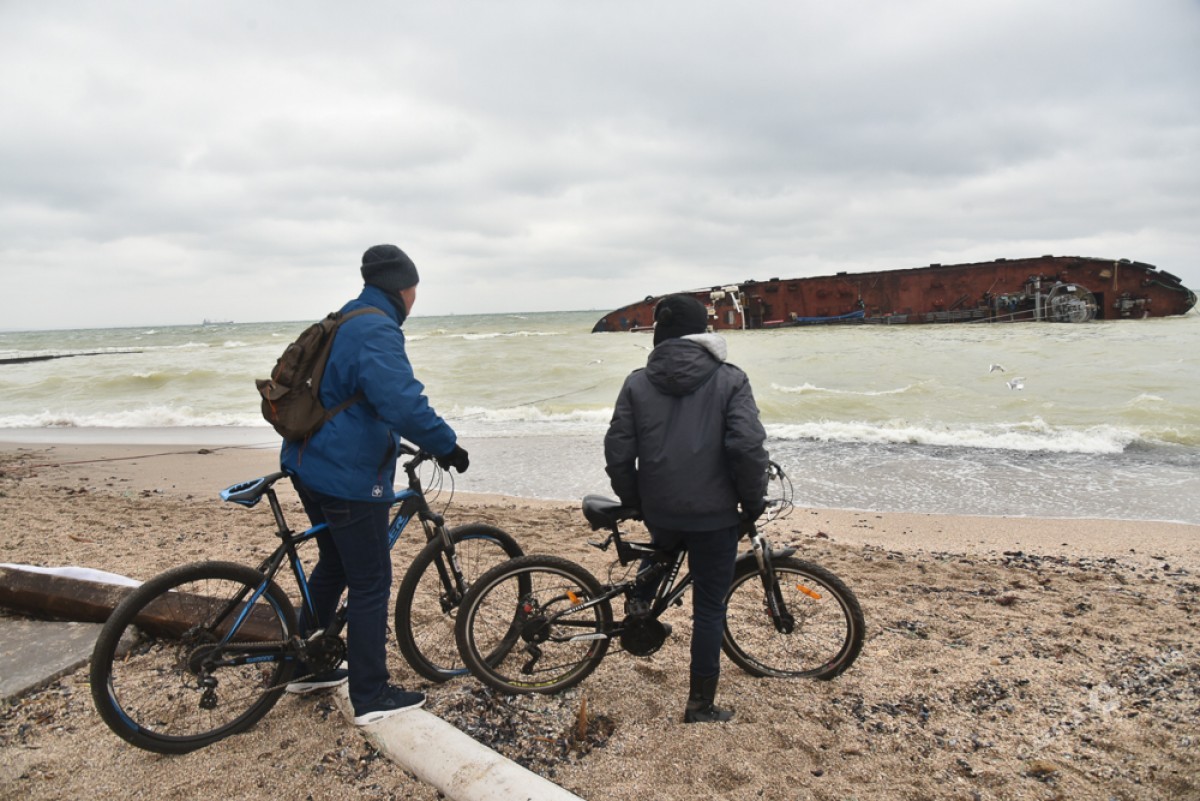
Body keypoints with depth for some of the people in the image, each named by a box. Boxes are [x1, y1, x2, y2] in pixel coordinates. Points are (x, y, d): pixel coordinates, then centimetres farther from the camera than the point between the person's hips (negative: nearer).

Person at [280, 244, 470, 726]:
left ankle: (308, 667, 38)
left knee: (334, 565, 24)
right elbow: (405, 405, -32)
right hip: (349, 478, -10)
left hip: (310, 466, 10)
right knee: (371, 584, 1)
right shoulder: (376, 333, -19)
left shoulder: (344, 322, 14)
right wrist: (447, 446, -19)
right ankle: (371, 699, 12)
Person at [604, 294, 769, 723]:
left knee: (664, 543, 39)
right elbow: (747, 446, -16)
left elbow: (618, 453, -2)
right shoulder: (730, 380, -5)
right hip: (715, 515, -2)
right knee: (710, 608, 11)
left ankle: (640, 600, 25)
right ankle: (701, 704, 20)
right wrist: (754, 500, -1)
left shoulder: (638, 383, 0)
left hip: (659, 511, 2)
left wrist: (634, 501, 13)